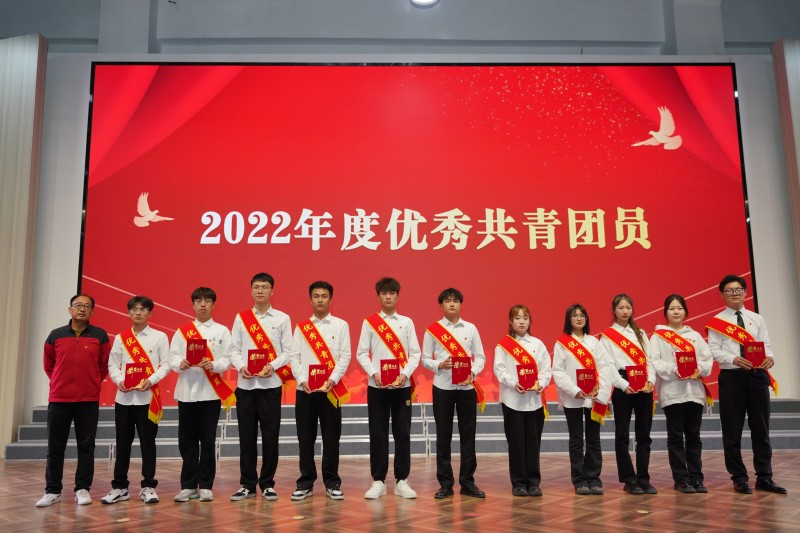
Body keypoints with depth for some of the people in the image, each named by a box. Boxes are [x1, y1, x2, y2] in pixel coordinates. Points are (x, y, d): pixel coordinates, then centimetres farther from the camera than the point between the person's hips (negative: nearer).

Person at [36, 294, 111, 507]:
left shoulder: (100, 336, 0)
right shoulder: (55, 335, 4)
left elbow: (105, 365, 8)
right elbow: (48, 365, 15)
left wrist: (93, 383, 8)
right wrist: (60, 382, 13)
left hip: (88, 400, -1)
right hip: (58, 399, 1)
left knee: (86, 446, 4)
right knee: (55, 447, 7)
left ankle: (82, 489, 14)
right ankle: (52, 491, 17)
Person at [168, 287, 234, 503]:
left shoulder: (222, 331, 7)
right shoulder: (182, 331, 12)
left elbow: (227, 359, -1)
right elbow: (171, 357, 5)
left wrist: (213, 365, -19)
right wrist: (180, 364, -15)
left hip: (211, 392, -2)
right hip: (186, 391, 2)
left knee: (207, 441, 2)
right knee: (186, 441, 5)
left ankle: (205, 486, 11)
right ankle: (188, 485, 16)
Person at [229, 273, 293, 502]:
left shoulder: (282, 318, 5)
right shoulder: (241, 318, 10)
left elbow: (288, 351, 1)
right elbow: (234, 349, 7)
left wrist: (272, 366, -15)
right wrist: (241, 366, -11)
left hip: (270, 384, -1)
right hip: (245, 384, 2)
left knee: (270, 435, 2)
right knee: (246, 435, 5)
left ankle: (267, 484, 13)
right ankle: (247, 484, 16)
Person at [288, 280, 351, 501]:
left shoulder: (341, 325, 5)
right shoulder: (301, 327, 10)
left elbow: (345, 356, -2)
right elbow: (294, 356, 4)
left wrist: (331, 380, -14)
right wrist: (302, 380, -11)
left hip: (331, 389, -1)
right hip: (304, 389, 1)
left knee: (331, 437, 3)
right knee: (305, 437, 5)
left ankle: (332, 483, 13)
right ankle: (306, 483, 15)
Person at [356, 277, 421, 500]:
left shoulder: (407, 322, 7)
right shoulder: (369, 322, 5)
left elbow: (415, 353, 3)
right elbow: (361, 353, 1)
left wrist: (405, 374, -12)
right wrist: (374, 373, -13)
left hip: (402, 385, 1)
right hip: (376, 386, -1)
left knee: (402, 432, 2)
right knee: (378, 433, 2)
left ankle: (402, 481, 11)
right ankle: (378, 481, 11)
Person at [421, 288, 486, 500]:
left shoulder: (471, 329, 6)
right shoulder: (432, 330, 1)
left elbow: (480, 356, 5)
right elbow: (425, 359, 2)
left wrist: (473, 373, -13)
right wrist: (439, 365, -17)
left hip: (467, 387, 1)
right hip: (442, 387, -1)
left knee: (468, 435, 5)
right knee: (443, 436, 4)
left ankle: (467, 482, 15)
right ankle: (445, 483, 13)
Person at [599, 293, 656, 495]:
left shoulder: (640, 333, 17)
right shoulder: (607, 335, 3)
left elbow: (649, 359, 9)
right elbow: (609, 365, -6)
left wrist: (650, 380, -8)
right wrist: (624, 385, -17)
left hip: (644, 386, 4)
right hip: (622, 386, -4)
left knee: (644, 433, 5)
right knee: (622, 434, 0)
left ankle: (643, 478, 12)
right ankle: (629, 480, 8)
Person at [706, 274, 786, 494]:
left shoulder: (757, 319, 12)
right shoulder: (717, 321, 2)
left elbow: (766, 345, 6)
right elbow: (713, 350, -5)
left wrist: (770, 357, -17)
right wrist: (734, 359, -22)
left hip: (757, 376, 3)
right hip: (731, 377, -3)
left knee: (761, 428, 7)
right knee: (732, 430, 2)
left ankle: (764, 477, 16)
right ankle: (739, 478, 13)